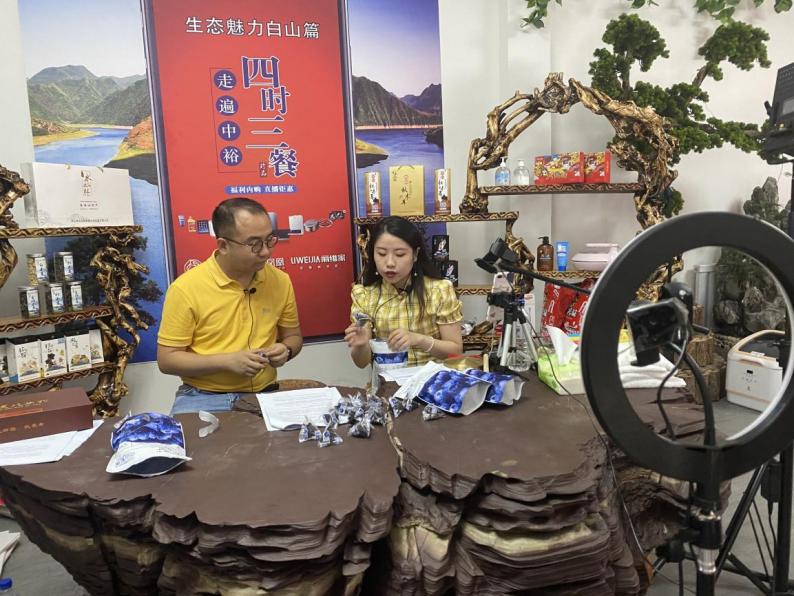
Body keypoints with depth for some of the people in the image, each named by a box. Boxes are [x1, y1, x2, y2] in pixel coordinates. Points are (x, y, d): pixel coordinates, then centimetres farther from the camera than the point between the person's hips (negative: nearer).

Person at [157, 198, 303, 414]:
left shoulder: (281, 281, 0)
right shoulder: (186, 288, -11)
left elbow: (293, 336, 15)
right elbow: (167, 359, -7)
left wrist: (286, 350, -9)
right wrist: (227, 361, -19)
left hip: (263, 396, 3)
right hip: (203, 397, -3)